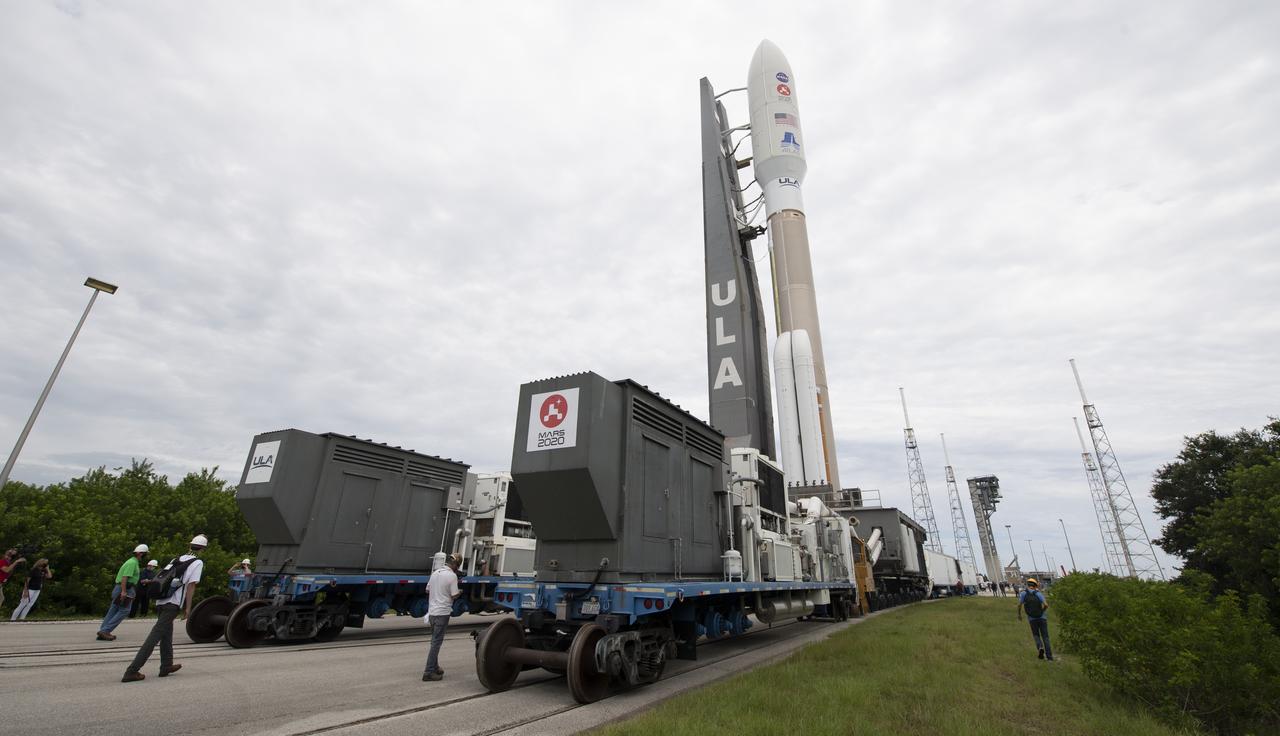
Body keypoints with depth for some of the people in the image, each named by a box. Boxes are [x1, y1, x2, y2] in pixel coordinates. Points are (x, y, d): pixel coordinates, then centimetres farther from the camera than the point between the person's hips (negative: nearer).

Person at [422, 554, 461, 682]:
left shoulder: (435, 573, 7)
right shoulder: (452, 576, -15)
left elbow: (427, 590, 16)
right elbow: (454, 596, -15)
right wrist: (460, 592, 6)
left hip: (432, 612, 8)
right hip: (442, 612, -8)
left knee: (435, 641, 19)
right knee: (436, 642, -1)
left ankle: (434, 668, 27)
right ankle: (428, 672, 1)